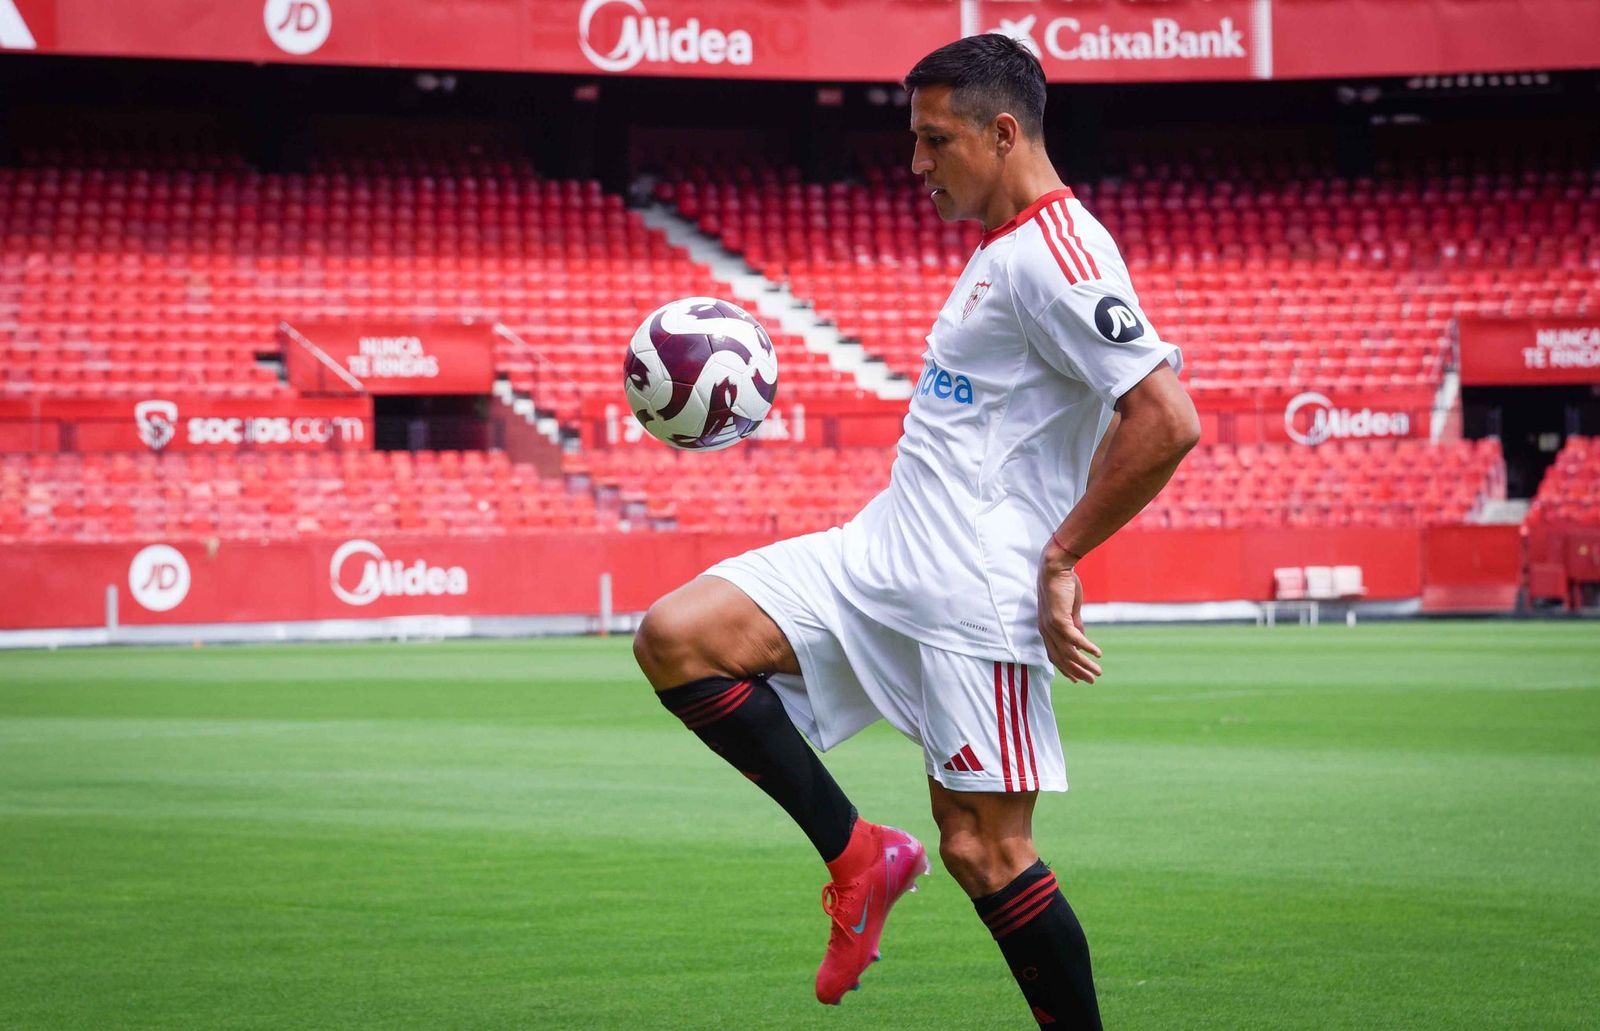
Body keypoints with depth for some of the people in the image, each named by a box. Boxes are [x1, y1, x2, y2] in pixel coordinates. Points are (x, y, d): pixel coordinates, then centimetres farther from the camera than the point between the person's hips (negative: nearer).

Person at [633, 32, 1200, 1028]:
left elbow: (1168, 422, -24)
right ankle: (858, 855, 2)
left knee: (983, 851, -6)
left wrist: (1060, 555, -17)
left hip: (976, 593, -10)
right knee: (676, 637, -4)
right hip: (883, 555, 10)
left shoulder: (1056, 252, -15)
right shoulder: (1003, 252, 17)